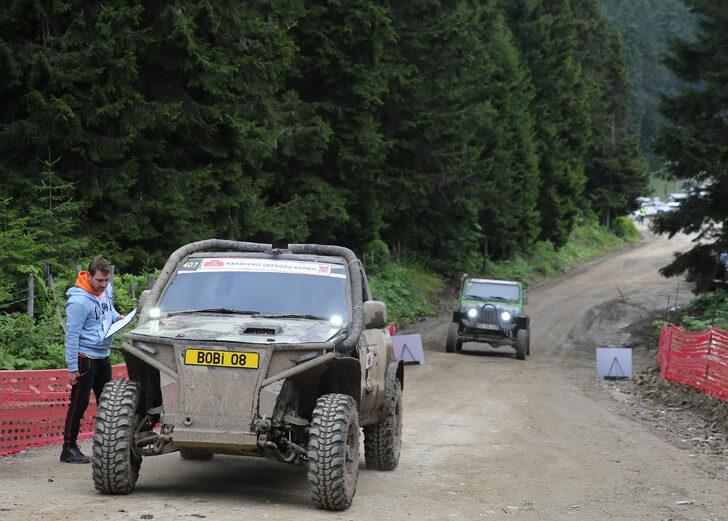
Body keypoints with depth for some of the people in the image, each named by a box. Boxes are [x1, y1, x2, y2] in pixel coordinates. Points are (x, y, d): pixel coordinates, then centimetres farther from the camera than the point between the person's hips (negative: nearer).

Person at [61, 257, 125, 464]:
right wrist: (72, 368, -20)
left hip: (103, 355, 8)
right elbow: (72, 335, -20)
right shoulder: (79, 301, -21)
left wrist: (116, 316, 5)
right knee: (79, 404, -5)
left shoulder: (107, 289, 3)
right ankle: (69, 449, 0)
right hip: (85, 357, -8)